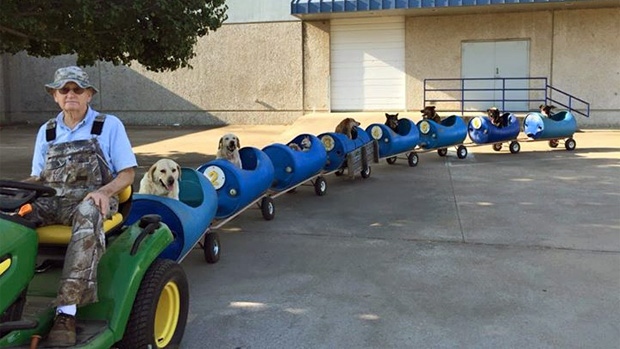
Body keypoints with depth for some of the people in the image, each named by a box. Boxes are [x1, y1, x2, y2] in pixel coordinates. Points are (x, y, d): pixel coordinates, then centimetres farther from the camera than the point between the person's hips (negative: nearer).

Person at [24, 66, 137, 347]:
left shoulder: (109, 126, 10)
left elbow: (127, 173, 5)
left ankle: (66, 312, -46)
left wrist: (104, 191, -16)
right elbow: (36, 176, 22)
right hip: (49, 199, 4)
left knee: (87, 215, -41)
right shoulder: (46, 131, 22)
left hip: (89, 199, -4)